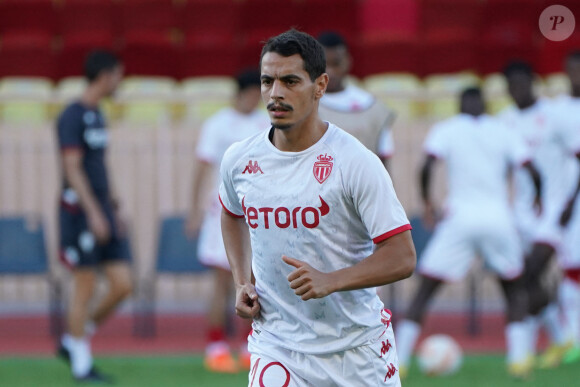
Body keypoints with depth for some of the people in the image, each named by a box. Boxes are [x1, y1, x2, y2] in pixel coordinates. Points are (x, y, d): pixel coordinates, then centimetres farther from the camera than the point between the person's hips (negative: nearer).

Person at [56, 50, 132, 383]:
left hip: (104, 214, 8)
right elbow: (73, 169, -18)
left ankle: (74, 342, 16)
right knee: (85, 289, -3)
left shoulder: (97, 116, 16)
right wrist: (94, 213, -23)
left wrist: (114, 211, 19)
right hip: (80, 211, -8)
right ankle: (82, 365, 7)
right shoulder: (73, 117, -11)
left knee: (123, 284, 2)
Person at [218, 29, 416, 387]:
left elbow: (402, 257, -15)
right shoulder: (239, 160, 1)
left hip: (357, 350, -2)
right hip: (277, 346, 2)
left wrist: (330, 280, -28)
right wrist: (242, 283, 9)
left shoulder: (357, 162, -13)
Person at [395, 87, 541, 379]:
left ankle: (399, 358, -4)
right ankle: (518, 357, 4)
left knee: (424, 290, 6)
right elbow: (532, 172, 3)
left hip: (460, 217, -1)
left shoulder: (447, 129, 7)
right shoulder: (502, 131, 11)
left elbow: (426, 166, -9)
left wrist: (427, 202, 5)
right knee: (514, 287, 20)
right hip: (499, 218, 1)